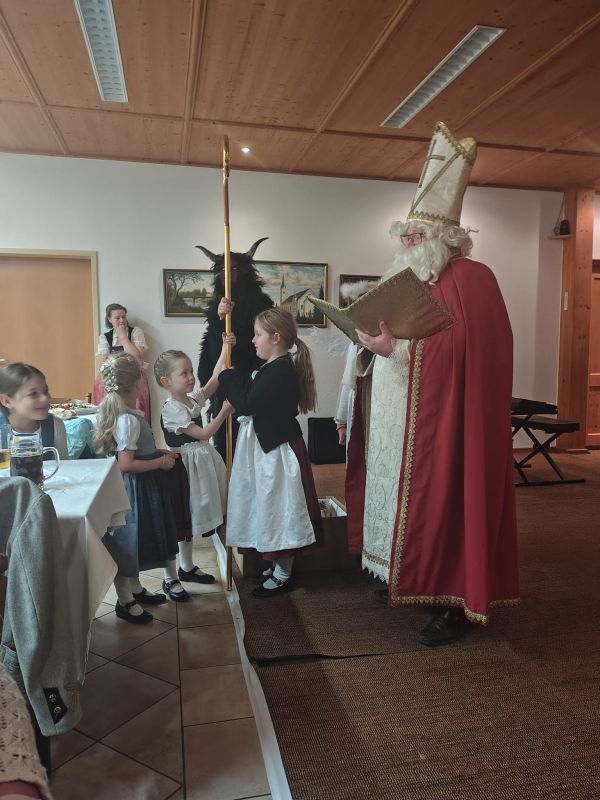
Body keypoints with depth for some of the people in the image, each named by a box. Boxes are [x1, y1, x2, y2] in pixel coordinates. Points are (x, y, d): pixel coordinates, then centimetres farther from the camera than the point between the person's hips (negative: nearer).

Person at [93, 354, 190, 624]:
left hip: (143, 488, 10)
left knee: (140, 541, 21)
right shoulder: (130, 420, -23)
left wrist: (160, 452, 10)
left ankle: (135, 590, 37)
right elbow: (126, 464, -27)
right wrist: (160, 462, -18)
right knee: (130, 543, 4)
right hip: (135, 489, -10)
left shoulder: (126, 414, 7)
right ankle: (125, 602, 20)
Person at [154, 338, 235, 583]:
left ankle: (187, 566, 31)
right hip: (188, 464, -8)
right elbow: (203, 434, -21)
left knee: (195, 514, 16)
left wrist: (225, 348, -1)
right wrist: (224, 412, -18)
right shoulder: (171, 409, -20)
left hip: (202, 458, 8)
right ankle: (186, 568, 20)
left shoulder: (193, 398, 5)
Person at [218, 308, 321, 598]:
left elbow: (245, 404, -25)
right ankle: (278, 565, 35)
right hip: (268, 447, 10)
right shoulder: (273, 368, 10)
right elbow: (250, 399, 11)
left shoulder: (281, 371, -22)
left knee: (279, 509, 3)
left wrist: (226, 375, -13)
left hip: (278, 451, -10)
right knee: (273, 509, 19)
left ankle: (283, 575, 18)